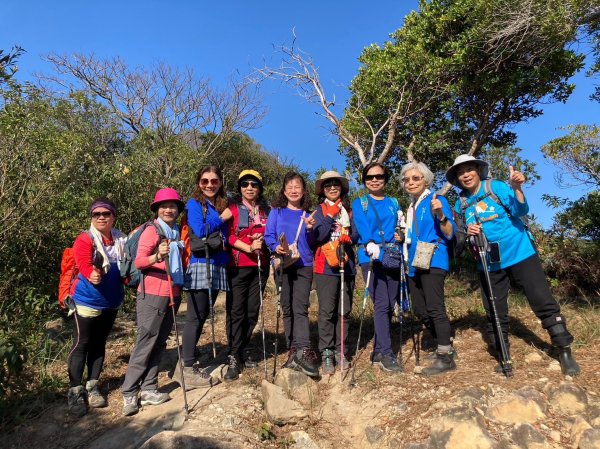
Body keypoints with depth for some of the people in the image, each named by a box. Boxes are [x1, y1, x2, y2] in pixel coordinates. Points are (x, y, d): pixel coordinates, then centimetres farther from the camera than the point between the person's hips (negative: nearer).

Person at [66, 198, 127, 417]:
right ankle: (75, 391, 14)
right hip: (87, 300, -5)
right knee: (81, 344, 1)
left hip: (111, 301, 5)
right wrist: (92, 275, -37)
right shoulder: (85, 239, -11)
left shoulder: (121, 240, 4)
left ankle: (92, 386, 26)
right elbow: (83, 264, -23)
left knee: (99, 344, 14)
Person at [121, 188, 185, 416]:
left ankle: (148, 389, 18)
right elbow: (138, 262, -14)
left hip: (173, 293, 7)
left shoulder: (177, 232, 13)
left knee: (159, 342, 9)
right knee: (145, 342, -4)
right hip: (152, 293, -6)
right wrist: (157, 256, -32)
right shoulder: (151, 230, -6)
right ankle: (129, 393, 6)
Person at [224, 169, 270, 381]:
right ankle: (234, 359, 2)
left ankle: (241, 353, 21)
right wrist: (248, 248, -17)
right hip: (238, 266, -4)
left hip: (260, 265, 4)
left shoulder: (266, 210, 15)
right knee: (236, 311, -5)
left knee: (252, 312, 7)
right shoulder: (232, 208, 3)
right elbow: (228, 235, -5)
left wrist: (262, 241, -5)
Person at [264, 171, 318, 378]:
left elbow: (312, 244, 7)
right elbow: (268, 236, 2)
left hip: (304, 265, -1)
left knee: (300, 308, -12)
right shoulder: (277, 212, 9)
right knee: (287, 309, 6)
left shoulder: (308, 215, 10)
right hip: (283, 265, 1)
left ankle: (303, 351, -14)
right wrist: (276, 247, -17)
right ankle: (293, 350, 16)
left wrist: (310, 230, -11)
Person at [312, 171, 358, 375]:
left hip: (347, 265, 4)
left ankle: (340, 352, 16)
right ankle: (326, 354, 3)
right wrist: (330, 216, -13)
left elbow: (356, 235, 6)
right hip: (326, 267, -3)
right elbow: (318, 237, -8)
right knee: (327, 311, -5)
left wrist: (348, 238, -14)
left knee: (344, 311, 7)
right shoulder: (319, 211, 5)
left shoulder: (349, 210, 14)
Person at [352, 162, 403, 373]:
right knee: (382, 304, -13)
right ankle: (386, 354, -6)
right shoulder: (359, 203, 6)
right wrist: (372, 246, -27)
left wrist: (400, 235, -2)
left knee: (389, 305, 4)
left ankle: (378, 352, 17)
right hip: (371, 258, -4)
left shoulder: (393, 203, 19)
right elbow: (363, 229, -10)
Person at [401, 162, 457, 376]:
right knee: (420, 310, 11)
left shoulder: (437, 200, -4)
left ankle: (445, 357, 1)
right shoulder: (410, 208, 18)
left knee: (434, 308, -10)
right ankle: (445, 346, 27)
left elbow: (450, 234, -12)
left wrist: (440, 215, -28)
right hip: (414, 263, 9)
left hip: (433, 261, -8)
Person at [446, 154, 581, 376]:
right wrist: (468, 232, -11)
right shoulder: (460, 204, 6)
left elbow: (521, 210, -15)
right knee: (495, 312, 8)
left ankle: (565, 352, 13)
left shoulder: (497, 187, -4)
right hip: (489, 263, 4)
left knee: (543, 302, -2)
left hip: (519, 253, -3)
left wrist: (517, 188, -32)